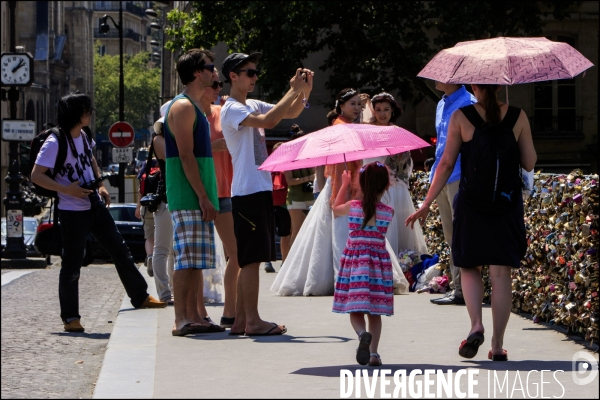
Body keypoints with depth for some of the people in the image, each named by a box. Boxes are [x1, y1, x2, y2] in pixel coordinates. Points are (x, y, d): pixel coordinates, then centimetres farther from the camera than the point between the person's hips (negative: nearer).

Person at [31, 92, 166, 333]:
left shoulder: (84, 136, 7)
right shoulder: (55, 143, -16)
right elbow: (36, 175, -18)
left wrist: (100, 185, 11)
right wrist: (67, 189, -25)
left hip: (95, 205, 8)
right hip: (72, 211, -8)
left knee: (120, 250, 10)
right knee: (72, 264, -2)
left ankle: (140, 297, 21)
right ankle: (70, 317, 6)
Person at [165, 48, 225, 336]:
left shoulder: (196, 106, 20)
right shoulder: (183, 107, -11)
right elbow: (186, 156, -18)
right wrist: (203, 197, -20)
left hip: (196, 197, 10)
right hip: (188, 196, -10)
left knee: (196, 259, 10)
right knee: (187, 258, -10)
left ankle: (197, 315, 14)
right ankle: (182, 319, -10)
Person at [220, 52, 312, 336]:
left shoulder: (253, 106, 17)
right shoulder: (232, 110, -10)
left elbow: (291, 113, 18)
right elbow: (268, 121, -26)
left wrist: (305, 91, 0)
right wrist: (293, 91, -20)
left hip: (260, 190, 9)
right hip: (248, 192, -9)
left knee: (249, 259, 10)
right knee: (252, 258, -9)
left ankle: (240, 320, 13)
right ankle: (252, 320, -7)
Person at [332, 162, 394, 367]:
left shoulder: (353, 207, -5)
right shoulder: (388, 212, -5)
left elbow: (336, 209, 16)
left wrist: (344, 185, 26)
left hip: (354, 261, -1)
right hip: (379, 262, 1)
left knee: (355, 310, 0)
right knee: (374, 312, 10)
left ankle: (363, 333, -30)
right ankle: (374, 353, 4)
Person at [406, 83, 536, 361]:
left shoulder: (461, 118, -5)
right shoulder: (518, 117, -1)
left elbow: (446, 164, -5)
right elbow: (529, 164, 1)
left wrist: (426, 204, 1)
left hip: (471, 204, -1)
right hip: (507, 203, 1)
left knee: (469, 267, 15)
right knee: (501, 273, 5)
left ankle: (476, 325, -8)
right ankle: (498, 346, 5)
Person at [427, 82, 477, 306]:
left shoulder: (467, 104, -11)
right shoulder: (442, 105, 16)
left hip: (459, 177, -9)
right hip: (442, 178, 9)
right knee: (451, 237, 11)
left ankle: (462, 290, -5)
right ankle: (457, 286, 16)